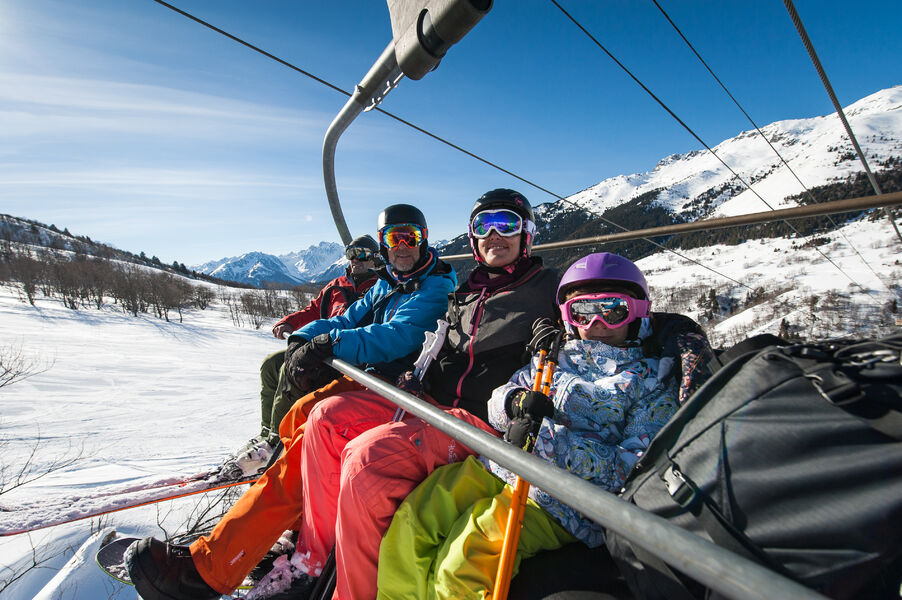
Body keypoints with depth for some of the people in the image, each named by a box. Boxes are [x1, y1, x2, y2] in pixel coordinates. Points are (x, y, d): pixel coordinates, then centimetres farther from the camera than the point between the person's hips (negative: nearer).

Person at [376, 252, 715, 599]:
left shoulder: (654, 379, 2)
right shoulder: (556, 356, 14)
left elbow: (634, 468, -9)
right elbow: (496, 405, 14)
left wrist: (546, 437, -19)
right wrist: (515, 402, -12)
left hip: (560, 501, -5)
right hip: (495, 468, 5)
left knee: (461, 556, -25)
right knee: (412, 517, -9)